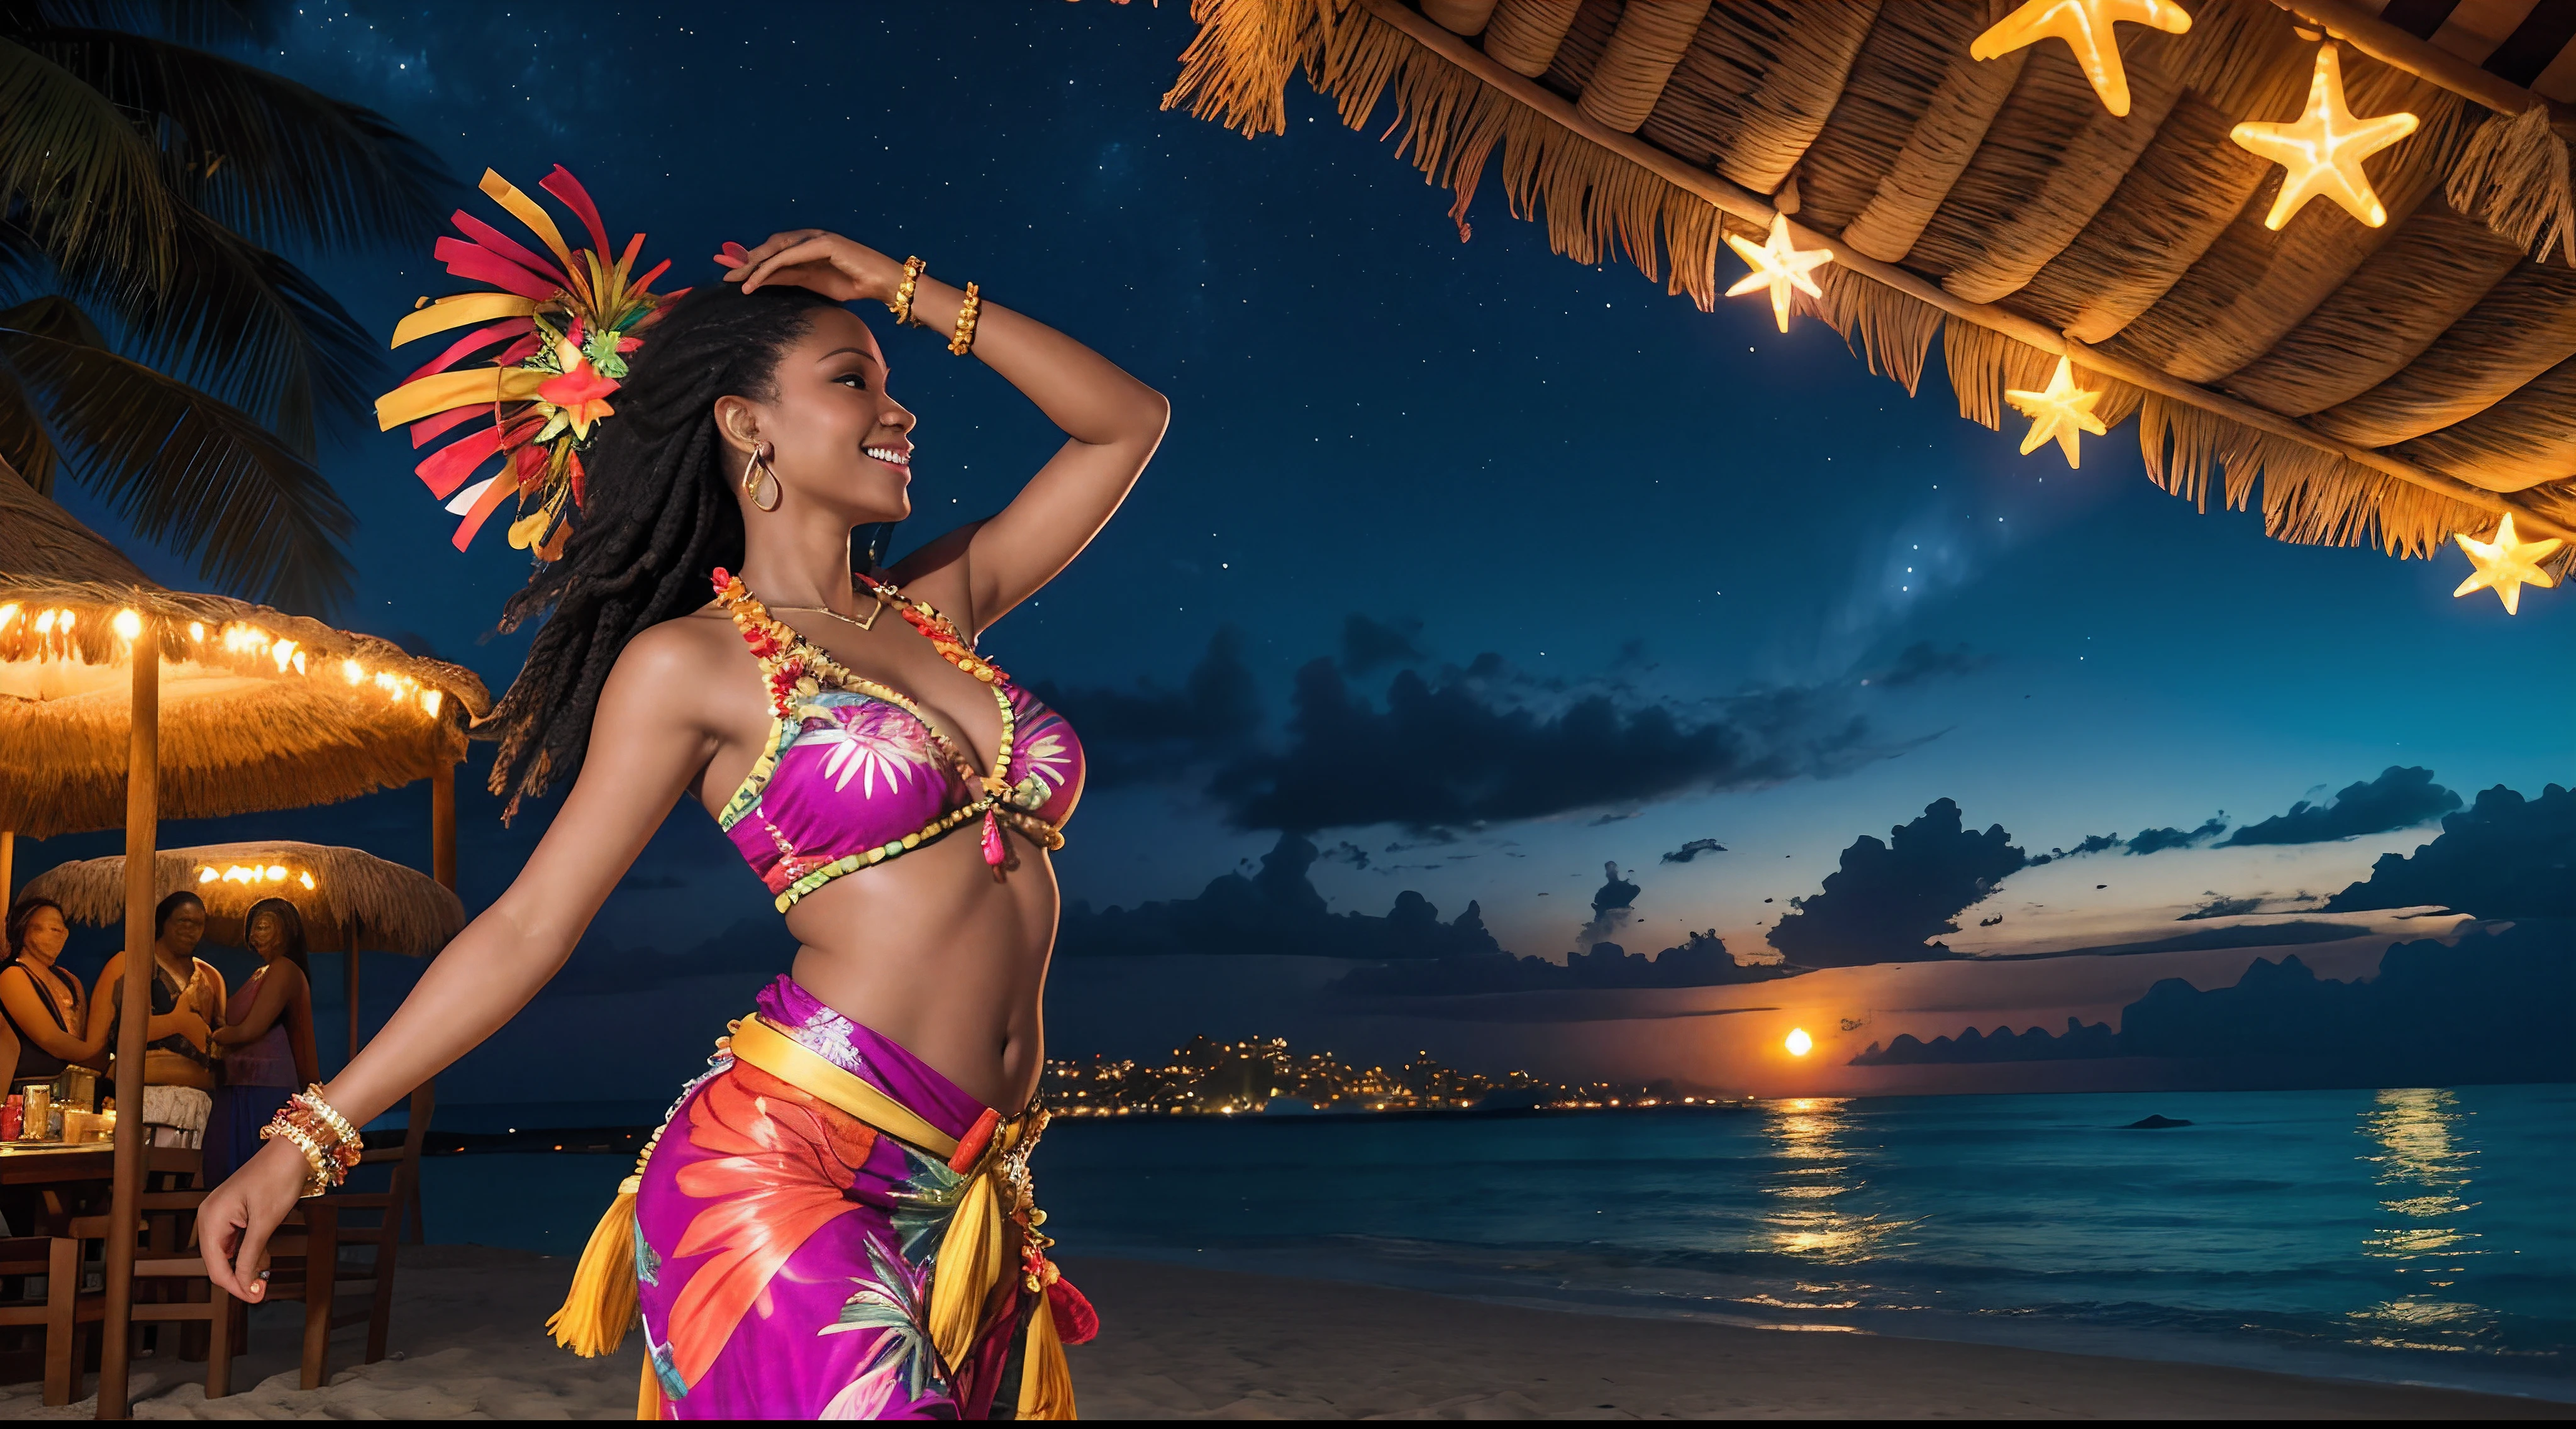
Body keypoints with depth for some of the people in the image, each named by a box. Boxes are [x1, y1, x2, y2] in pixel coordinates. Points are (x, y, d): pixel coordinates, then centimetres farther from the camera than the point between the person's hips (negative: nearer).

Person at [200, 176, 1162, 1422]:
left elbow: (1129, 423, 18)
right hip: (782, 1174, -5)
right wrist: (306, 1140, 2)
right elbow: (529, 925, 2)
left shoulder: (939, 604, 14)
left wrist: (906, 288, 14)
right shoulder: (687, 663, 0)